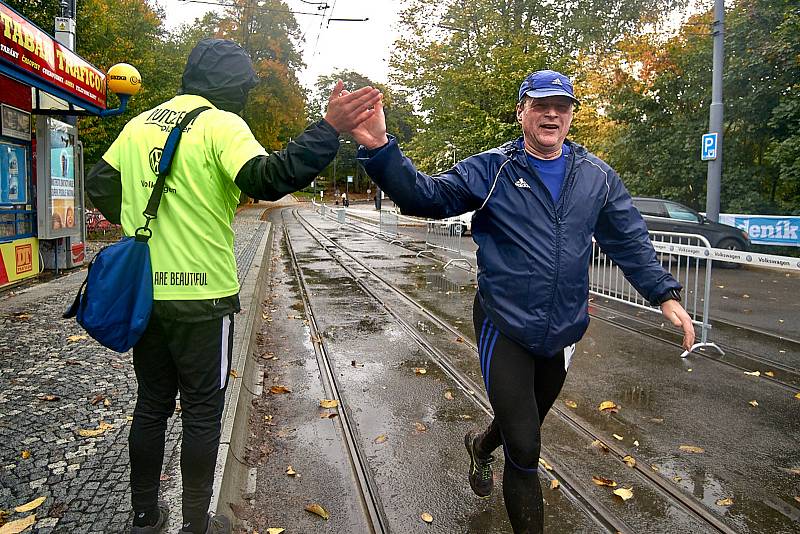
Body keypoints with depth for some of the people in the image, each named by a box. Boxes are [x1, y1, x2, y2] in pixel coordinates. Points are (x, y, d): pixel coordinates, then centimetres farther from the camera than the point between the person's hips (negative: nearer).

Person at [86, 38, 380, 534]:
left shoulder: (139, 124, 10)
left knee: (152, 407, 19)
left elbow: (99, 185, 20)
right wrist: (330, 128, -29)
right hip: (201, 297, -6)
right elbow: (266, 178, -28)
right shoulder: (221, 124, -11)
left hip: (144, 293, 6)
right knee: (202, 415, 8)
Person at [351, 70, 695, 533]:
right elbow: (426, 196, -15)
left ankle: (482, 444, 60)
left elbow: (630, 241, 6)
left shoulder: (597, 176, 2)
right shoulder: (490, 169, -7)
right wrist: (380, 148, -30)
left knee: (526, 427, 25)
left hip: (563, 332, 5)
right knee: (525, 449, -5)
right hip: (504, 329, -4)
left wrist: (665, 294, -4)